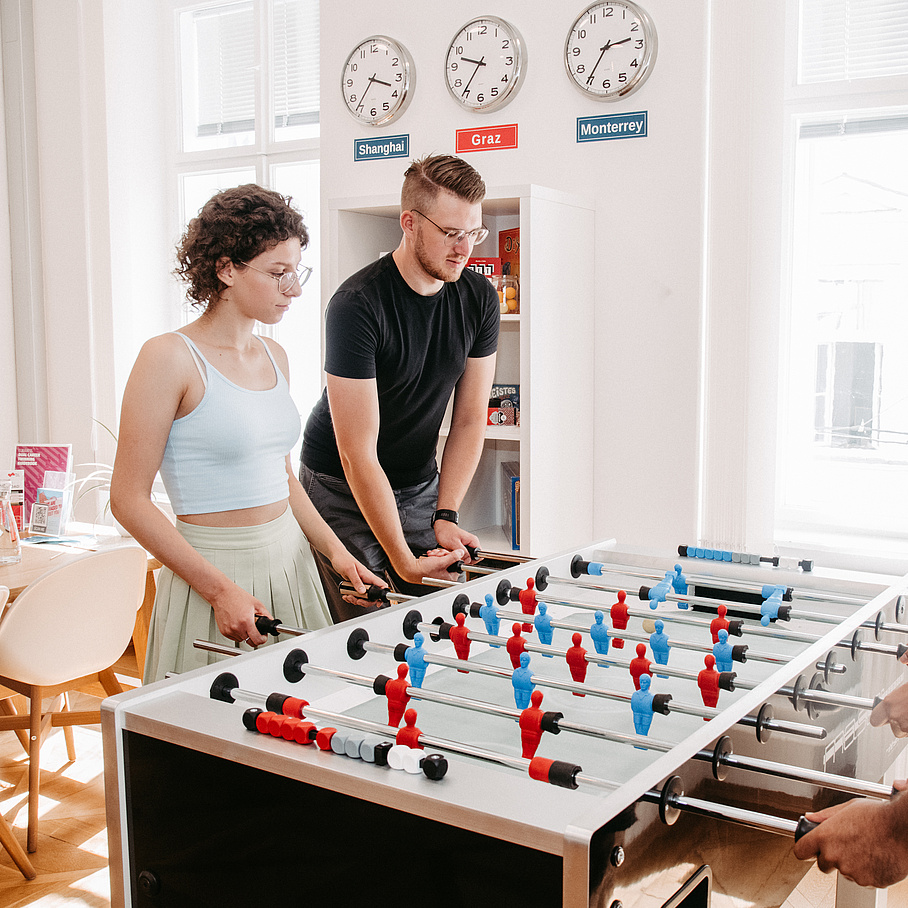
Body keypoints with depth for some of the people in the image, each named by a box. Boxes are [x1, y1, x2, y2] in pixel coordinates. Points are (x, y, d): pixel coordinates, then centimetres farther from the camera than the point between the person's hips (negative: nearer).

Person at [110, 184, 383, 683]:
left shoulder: (274, 357, 10)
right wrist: (222, 589, -18)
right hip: (212, 568, -7)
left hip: (291, 563, 7)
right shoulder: (169, 357, -12)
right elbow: (128, 500, -13)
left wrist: (336, 551, 5)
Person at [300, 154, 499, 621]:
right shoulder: (355, 305, -24)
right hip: (344, 490, -5)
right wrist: (403, 561, -26)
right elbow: (358, 454, -25)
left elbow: (470, 419, 0)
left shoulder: (480, 298, -5)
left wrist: (445, 516, -11)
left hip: (420, 485, 5)